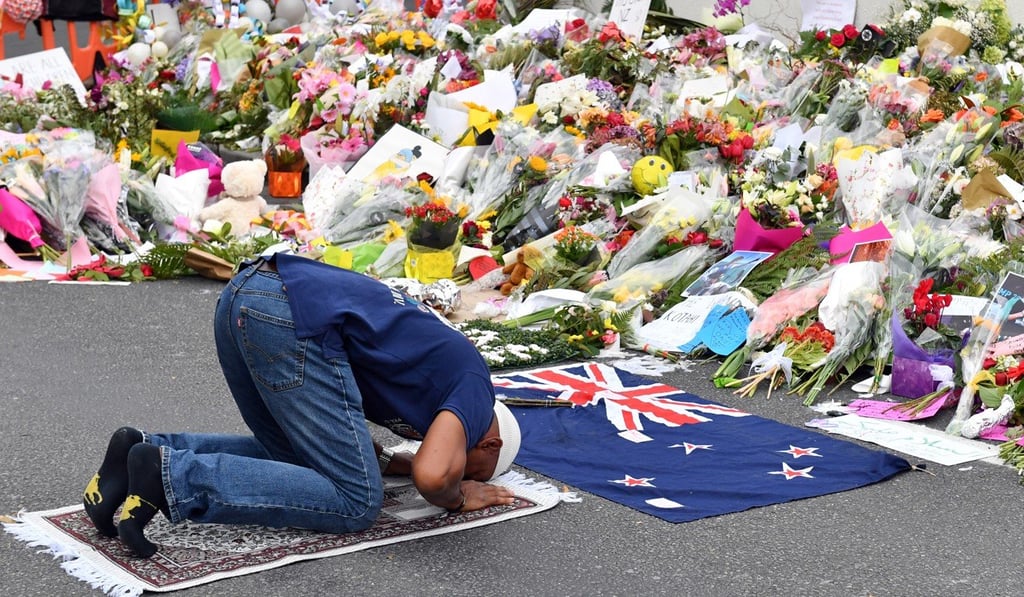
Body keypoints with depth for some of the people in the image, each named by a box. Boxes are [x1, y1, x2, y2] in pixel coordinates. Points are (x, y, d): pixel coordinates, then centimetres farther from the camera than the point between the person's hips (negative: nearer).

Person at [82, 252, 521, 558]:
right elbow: (433, 476, -10)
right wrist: (457, 498, 12)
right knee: (355, 502, -2)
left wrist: (387, 461, 31)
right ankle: (173, 477, -15)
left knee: (296, 459, 24)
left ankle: (149, 451, 7)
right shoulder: (475, 389, 9)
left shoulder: (436, 360, 33)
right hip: (295, 318, -9)